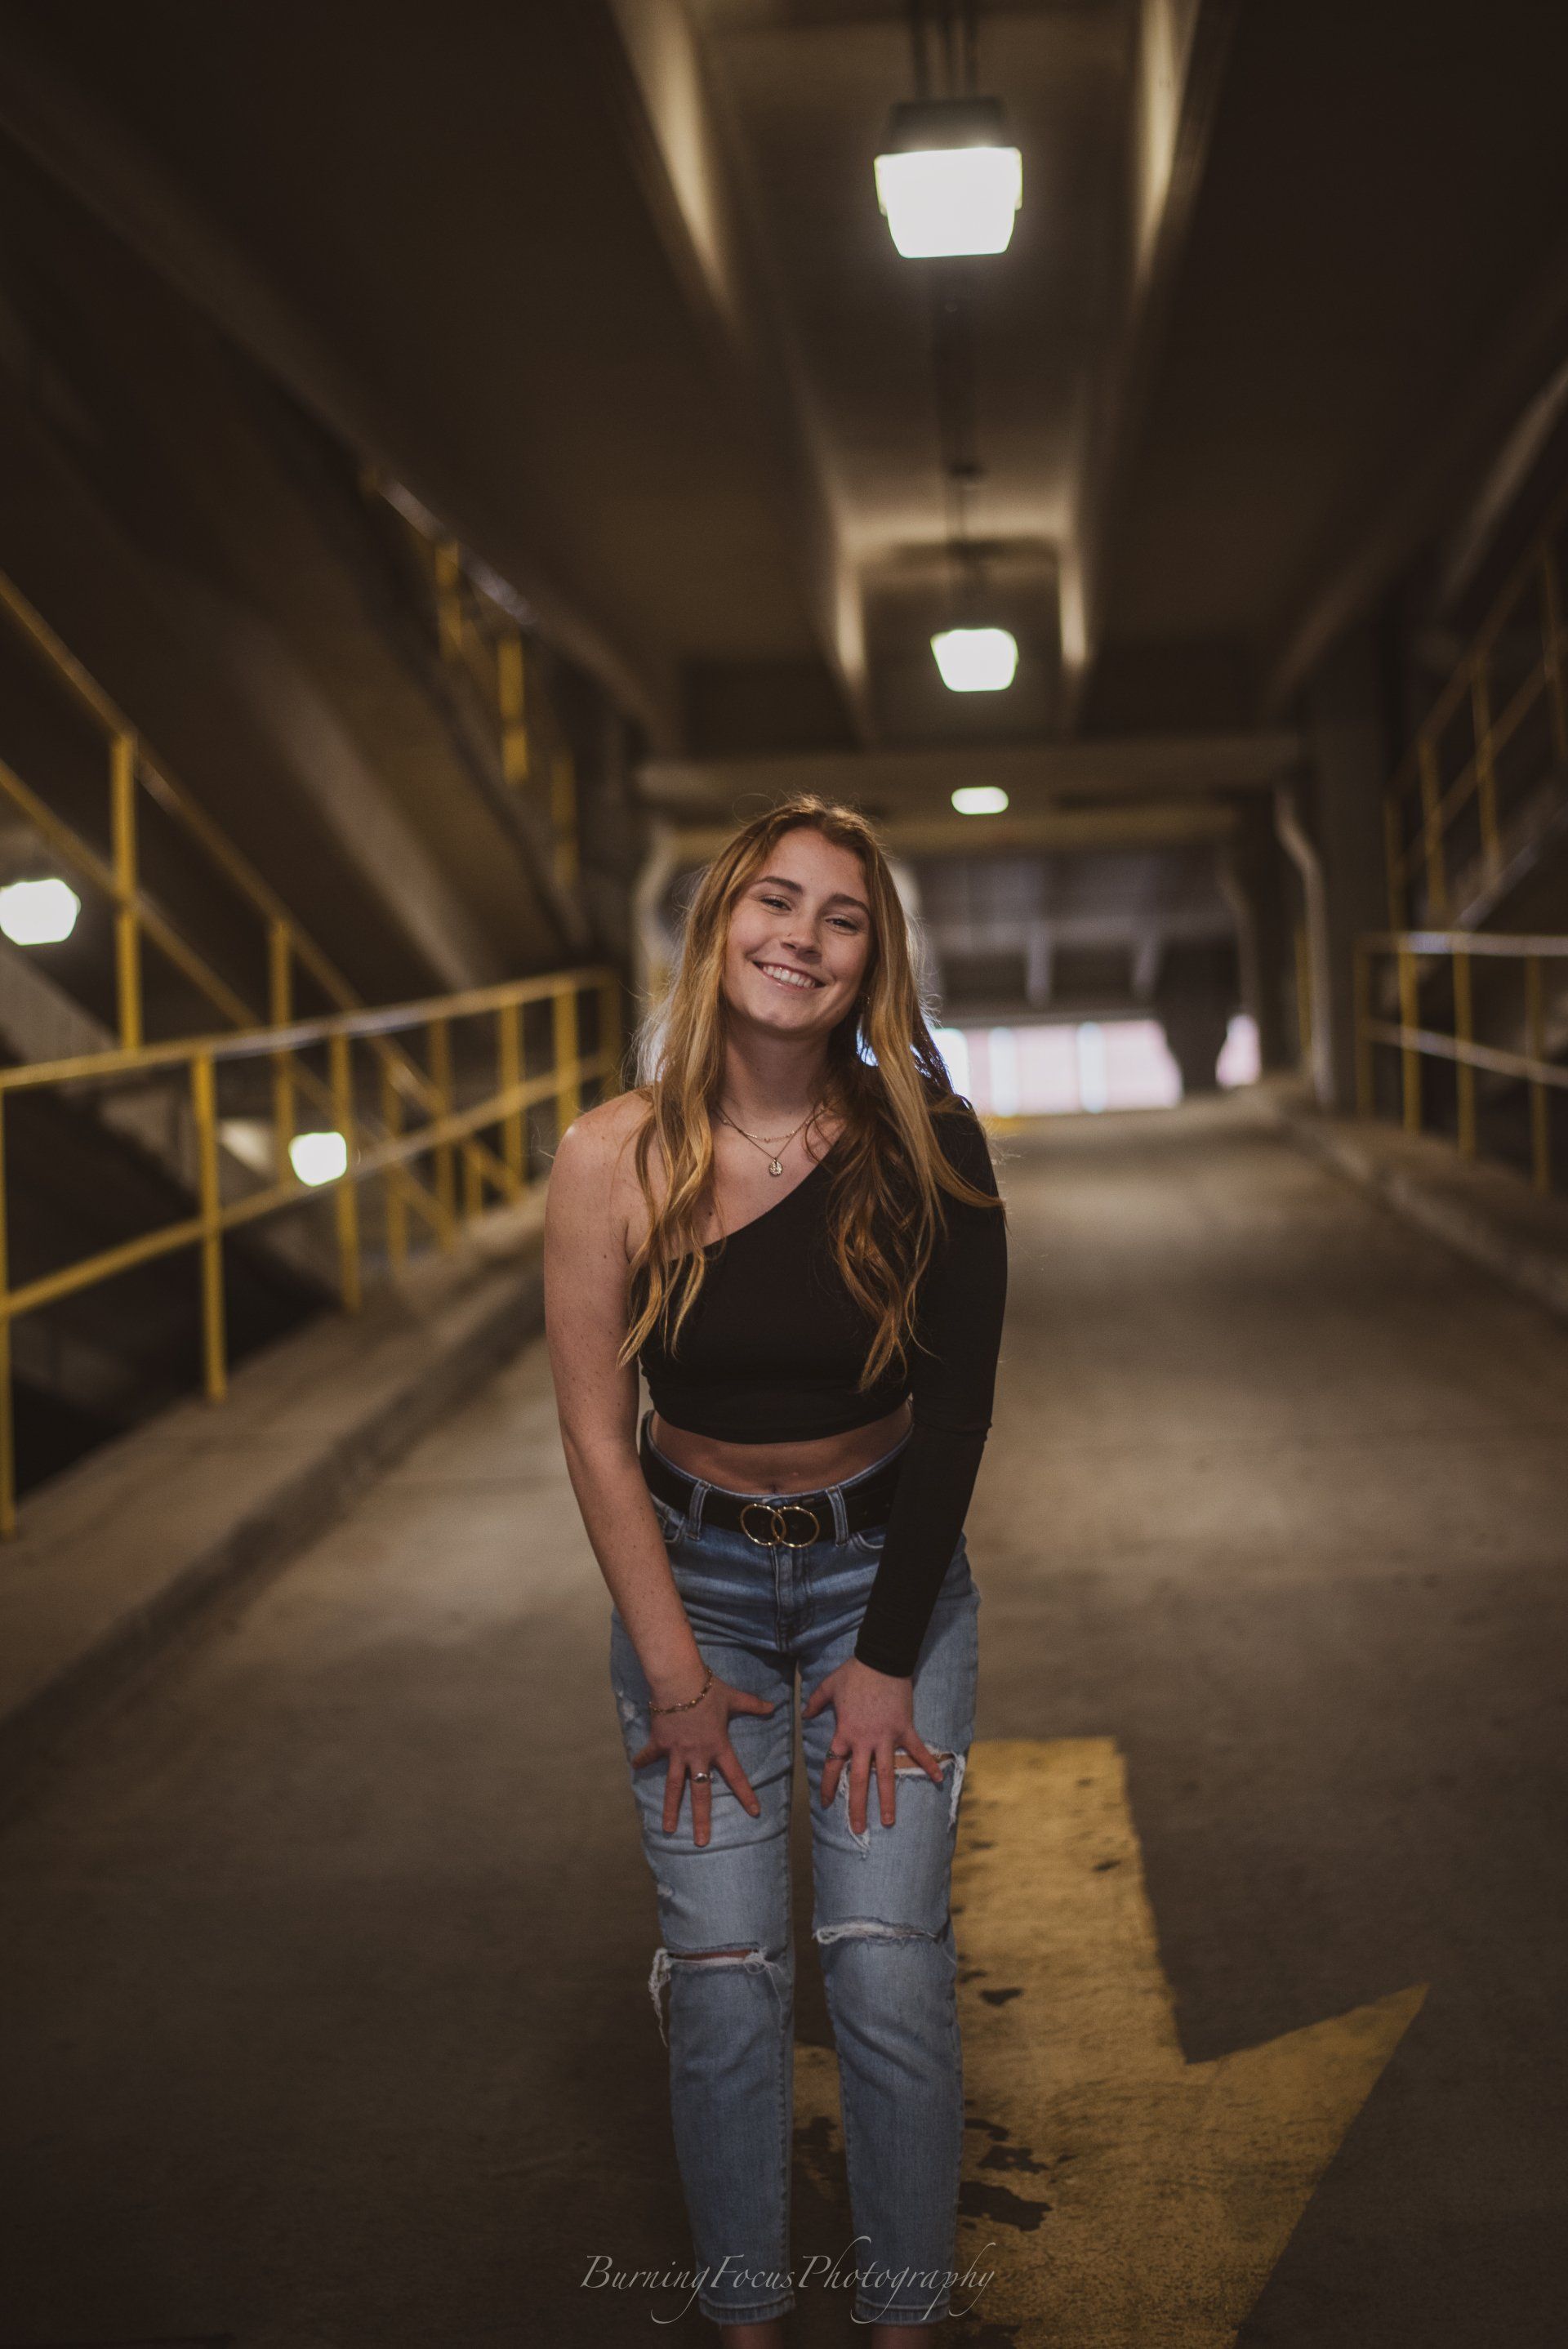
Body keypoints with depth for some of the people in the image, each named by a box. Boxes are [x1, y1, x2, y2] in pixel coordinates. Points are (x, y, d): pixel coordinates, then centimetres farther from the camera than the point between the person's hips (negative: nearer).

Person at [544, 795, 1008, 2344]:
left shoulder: (928, 1147, -14)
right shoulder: (615, 1159, -14)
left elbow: (956, 1413, -8)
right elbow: (595, 1436, -8)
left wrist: (888, 1655, -7)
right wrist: (674, 1675, -7)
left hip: (887, 1563, 0)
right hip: (690, 1569, 0)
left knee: (889, 1963, -6)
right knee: (723, 1971, -4)